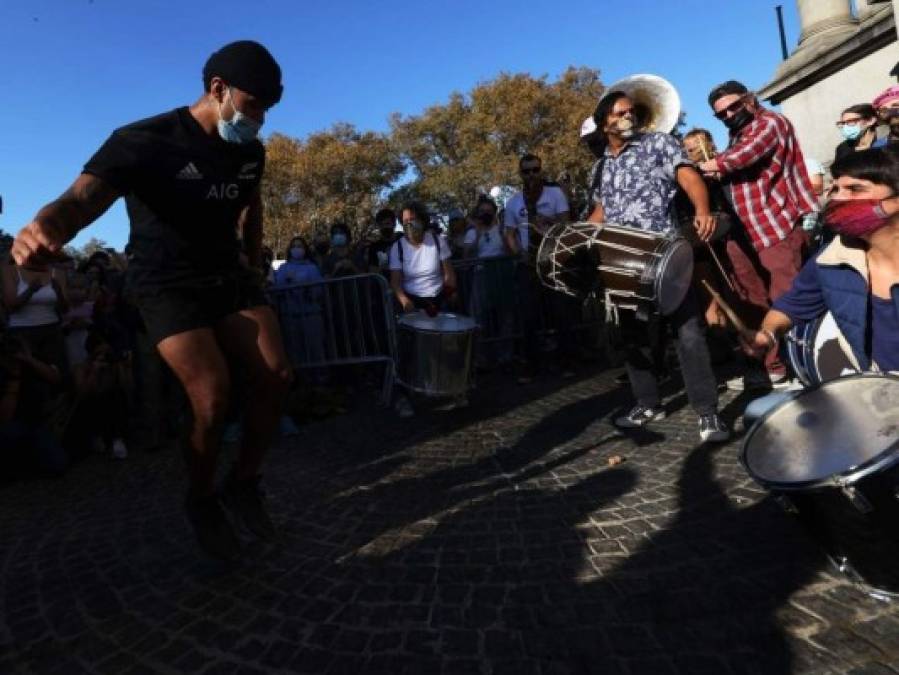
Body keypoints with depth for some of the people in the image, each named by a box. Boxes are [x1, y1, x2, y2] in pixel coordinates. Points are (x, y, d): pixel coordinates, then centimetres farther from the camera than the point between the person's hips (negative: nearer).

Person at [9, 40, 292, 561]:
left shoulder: (251, 151, 1)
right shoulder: (145, 142, -19)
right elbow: (81, 198, -32)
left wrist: (254, 268, 19)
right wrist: (45, 229, -54)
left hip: (229, 275, 6)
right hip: (170, 285, -5)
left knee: (276, 377, -12)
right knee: (214, 400, -19)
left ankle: (244, 483, 10)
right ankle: (202, 501, 9)